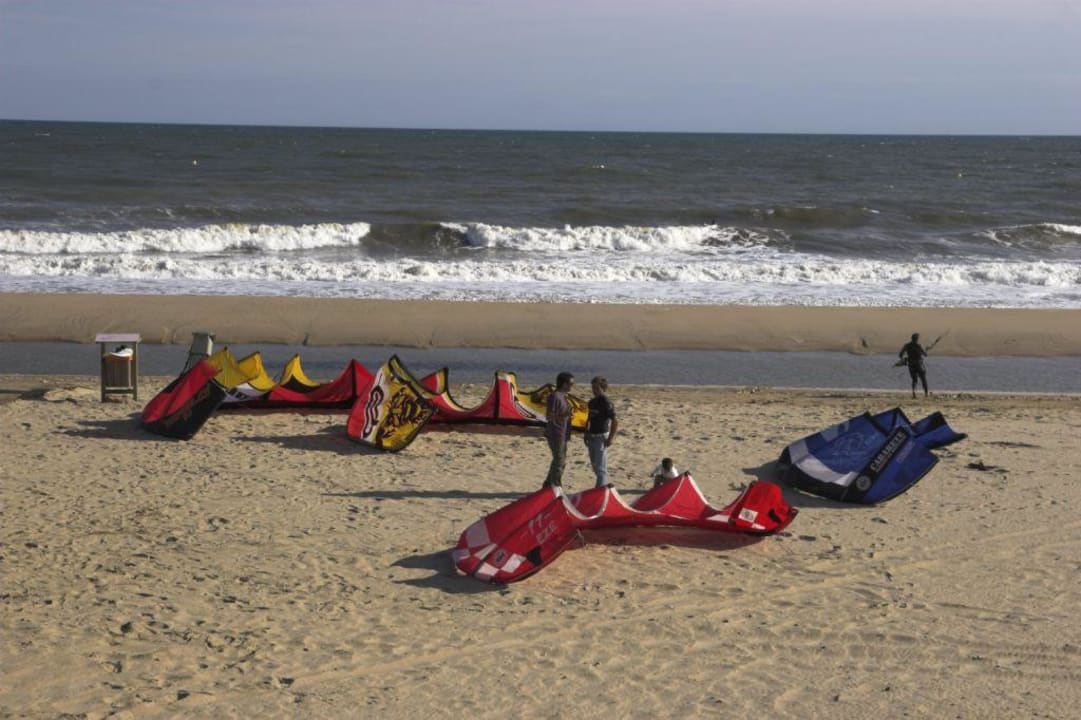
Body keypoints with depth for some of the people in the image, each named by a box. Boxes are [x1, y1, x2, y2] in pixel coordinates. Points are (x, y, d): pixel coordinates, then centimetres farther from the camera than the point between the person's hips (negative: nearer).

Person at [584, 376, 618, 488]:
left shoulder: (606, 403, -15)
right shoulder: (592, 402, 9)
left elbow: (615, 422, -18)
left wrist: (610, 438, -20)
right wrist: (586, 434, 17)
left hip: (601, 437, -9)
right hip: (592, 436, 9)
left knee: (600, 467, -7)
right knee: (595, 466, 16)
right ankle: (606, 485, 29)